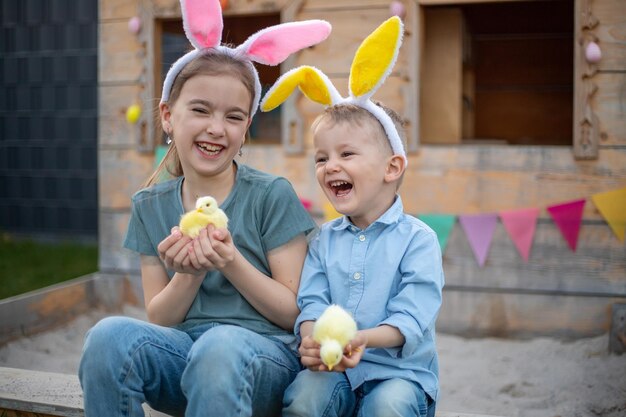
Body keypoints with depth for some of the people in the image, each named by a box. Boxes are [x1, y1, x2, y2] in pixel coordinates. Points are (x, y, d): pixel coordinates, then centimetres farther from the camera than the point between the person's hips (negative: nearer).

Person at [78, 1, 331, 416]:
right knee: (110, 334, -28)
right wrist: (188, 274, -12)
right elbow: (158, 320, 9)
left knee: (220, 345, -38)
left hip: (264, 353, -3)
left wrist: (232, 263, -18)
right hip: (181, 349, 4)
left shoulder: (273, 195, -3)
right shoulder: (151, 206, 8)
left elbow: (293, 312, -2)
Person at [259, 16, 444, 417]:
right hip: (332, 369, 2)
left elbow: (411, 318, -12)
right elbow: (311, 302, 2)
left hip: (399, 370, -2)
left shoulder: (417, 238, -3)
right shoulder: (324, 239, 11)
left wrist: (362, 339, -30)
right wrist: (312, 339, -22)